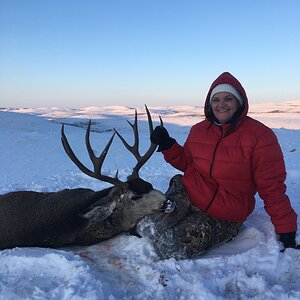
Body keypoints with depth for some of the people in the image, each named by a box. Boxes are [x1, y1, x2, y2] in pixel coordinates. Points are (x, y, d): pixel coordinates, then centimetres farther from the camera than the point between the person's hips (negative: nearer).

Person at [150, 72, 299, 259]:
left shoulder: (260, 136, -11)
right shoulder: (198, 130, 6)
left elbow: (272, 188, -9)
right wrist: (167, 145, 2)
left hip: (224, 219, -4)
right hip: (186, 196, 5)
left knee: (174, 251, -16)